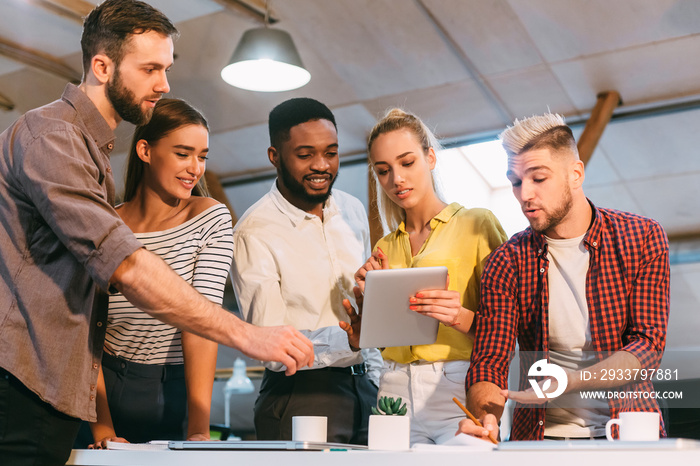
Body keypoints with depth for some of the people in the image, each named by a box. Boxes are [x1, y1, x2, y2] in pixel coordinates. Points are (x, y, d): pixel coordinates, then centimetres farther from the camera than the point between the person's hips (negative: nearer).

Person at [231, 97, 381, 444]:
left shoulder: (353, 212, 10)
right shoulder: (254, 232, -11)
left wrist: (377, 382, 14)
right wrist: (350, 336, -30)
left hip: (363, 388, 6)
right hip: (301, 395, -5)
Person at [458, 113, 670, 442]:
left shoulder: (642, 238, 0)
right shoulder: (506, 263, 0)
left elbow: (648, 343, -8)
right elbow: (488, 364, -5)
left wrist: (569, 381, -24)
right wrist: (485, 417, -28)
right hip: (539, 438, 2)